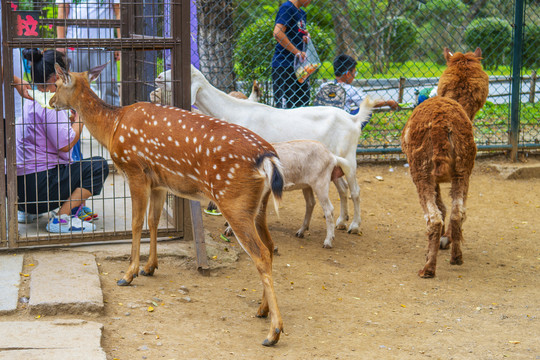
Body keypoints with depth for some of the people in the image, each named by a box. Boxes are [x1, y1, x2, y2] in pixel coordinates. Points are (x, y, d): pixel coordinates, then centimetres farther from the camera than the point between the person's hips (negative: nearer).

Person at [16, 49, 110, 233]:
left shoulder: (31, 101, 16)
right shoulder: (49, 104, -15)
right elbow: (65, 144, -16)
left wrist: (72, 119, 19)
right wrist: (80, 118, -2)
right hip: (37, 188, -10)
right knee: (98, 167, -13)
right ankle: (61, 219, -17)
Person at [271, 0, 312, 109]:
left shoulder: (302, 13, 18)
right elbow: (277, 33, -21)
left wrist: (305, 37, 9)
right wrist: (297, 52, -21)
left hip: (299, 65, 9)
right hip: (284, 65, -9)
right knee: (284, 107, -10)